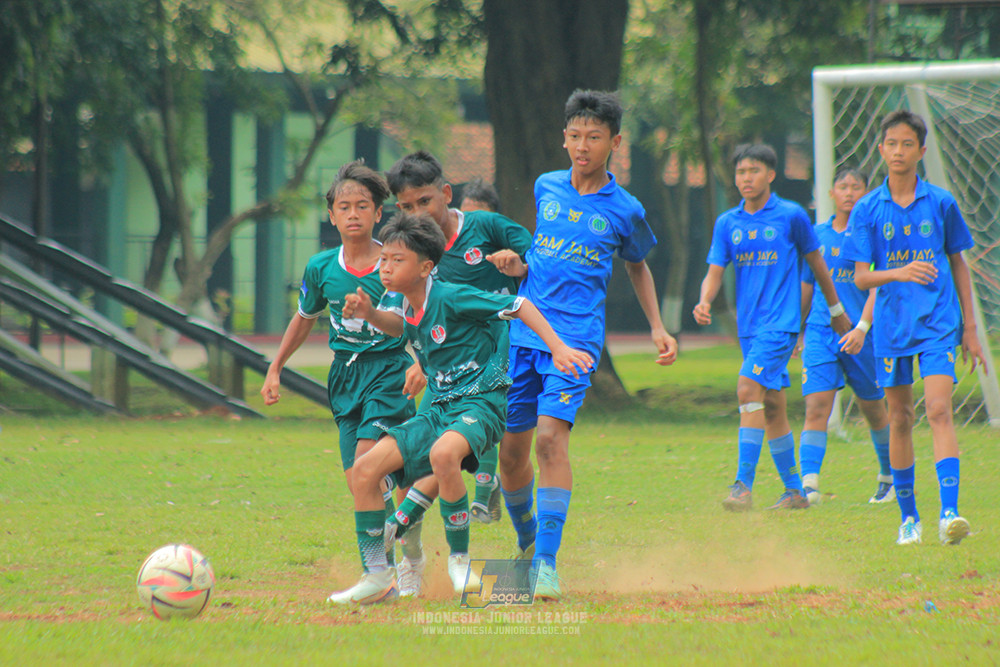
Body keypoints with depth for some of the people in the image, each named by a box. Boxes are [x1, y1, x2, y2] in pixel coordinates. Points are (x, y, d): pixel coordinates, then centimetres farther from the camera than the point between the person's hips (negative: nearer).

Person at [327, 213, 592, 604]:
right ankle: (377, 578, 6)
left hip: (481, 402, -8)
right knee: (365, 470, -3)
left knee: (443, 453, -40)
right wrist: (369, 314, -3)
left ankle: (459, 558, -21)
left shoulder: (450, 297, -17)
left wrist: (557, 348, -21)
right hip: (440, 410, 8)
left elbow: (517, 306, -14)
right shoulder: (401, 300, 3)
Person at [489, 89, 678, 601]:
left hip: (576, 336, -4)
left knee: (550, 435, -21)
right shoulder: (546, 188, 9)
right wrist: (518, 265, 3)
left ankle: (547, 564, -22)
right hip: (524, 332, 4)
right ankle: (526, 544, 31)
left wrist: (657, 328, 11)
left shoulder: (624, 210, 1)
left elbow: (637, 266, 19)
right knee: (511, 450, 6)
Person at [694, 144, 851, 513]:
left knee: (748, 388, -21)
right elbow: (715, 272, 5)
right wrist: (704, 302, -17)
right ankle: (794, 491, 19)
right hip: (749, 326, 6)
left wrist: (836, 310, 17)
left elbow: (816, 263, 9)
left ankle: (743, 483, -24)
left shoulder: (792, 216, -2)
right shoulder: (727, 223, 9)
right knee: (772, 406, 10)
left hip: (781, 322, -6)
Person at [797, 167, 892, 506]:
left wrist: (862, 328, -25)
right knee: (816, 409, -13)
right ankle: (809, 484, -22)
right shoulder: (818, 235, 10)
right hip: (820, 333, 2)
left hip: (863, 336, -2)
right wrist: (796, 331, 23)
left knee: (874, 411, 12)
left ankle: (889, 477, 33)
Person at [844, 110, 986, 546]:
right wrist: (899, 273, -22)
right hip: (892, 325, 1)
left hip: (938, 323, -1)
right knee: (900, 419, 7)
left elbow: (958, 265, 11)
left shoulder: (941, 203, 3)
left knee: (939, 410, -16)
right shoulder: (867, 210, 2)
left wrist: (969, 327, 9)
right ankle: (908, 517, 19)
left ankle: (949, 512, -25)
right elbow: (861, 278, -2)